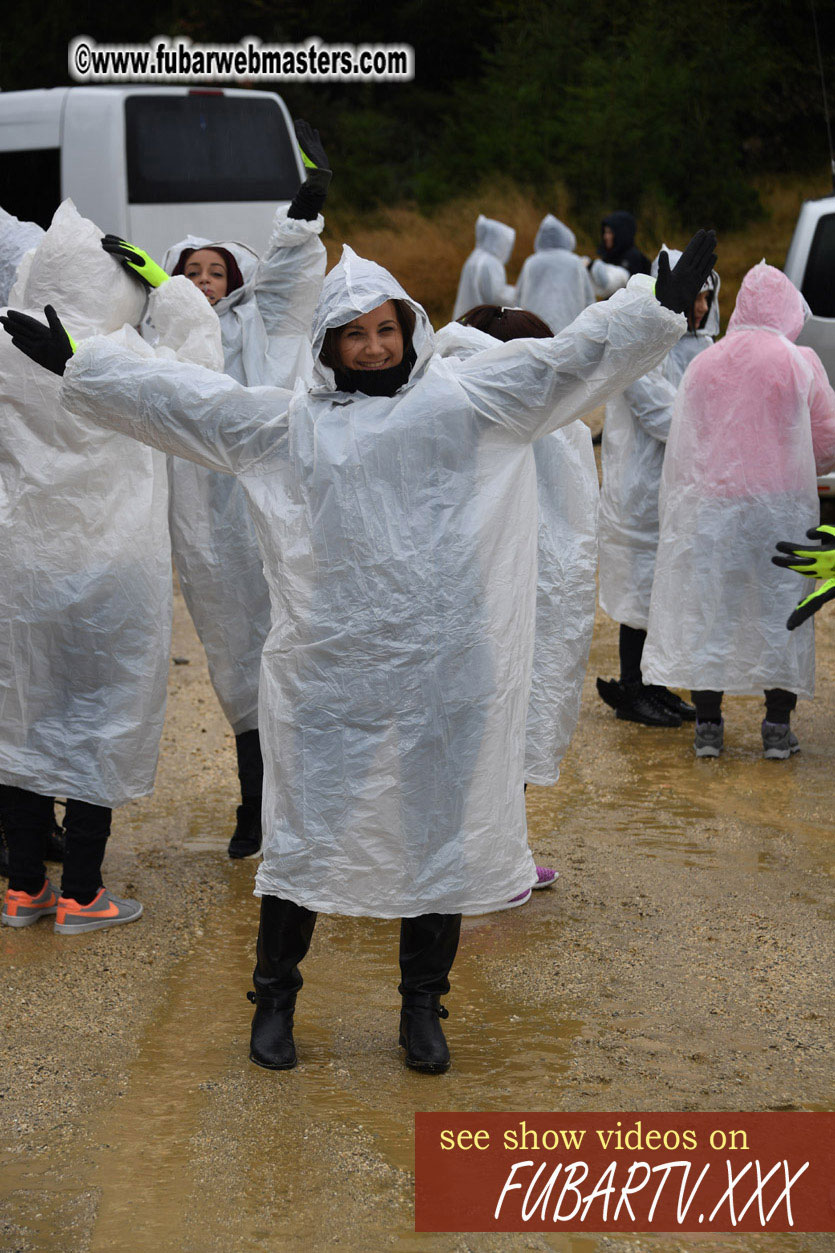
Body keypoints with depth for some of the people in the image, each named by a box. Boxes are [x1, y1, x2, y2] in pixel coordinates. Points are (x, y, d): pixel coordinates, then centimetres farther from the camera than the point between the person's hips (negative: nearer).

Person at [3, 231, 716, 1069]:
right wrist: (72, 362, 10)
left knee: (436, 829, 8)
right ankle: (275, 998, 24)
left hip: (440, 667, 0)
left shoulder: (464, 399, 7)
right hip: (326, 671, 0)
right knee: (306, 826, 7)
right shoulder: (289, 422, 9)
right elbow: (177, 398, 11)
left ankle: (422, 1006, 24)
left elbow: (569, 360, 4)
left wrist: (662, 303, -4)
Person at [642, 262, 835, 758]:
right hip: (781, 505, -2)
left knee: (708, 607, 8)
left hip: (710, 504, 2)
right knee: (781, 607, 8)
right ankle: (778, 726, 11)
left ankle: (708, 723, 12)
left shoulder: (703, 363, 3)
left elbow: (682, 444, 7)